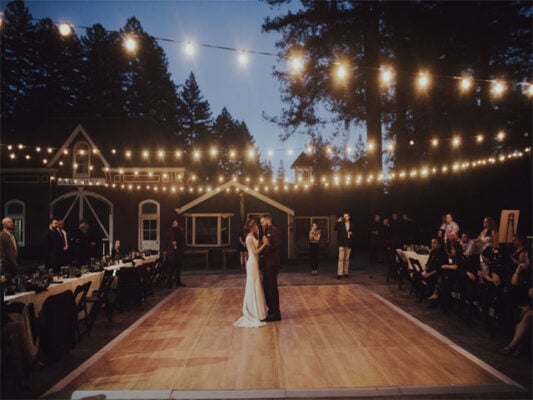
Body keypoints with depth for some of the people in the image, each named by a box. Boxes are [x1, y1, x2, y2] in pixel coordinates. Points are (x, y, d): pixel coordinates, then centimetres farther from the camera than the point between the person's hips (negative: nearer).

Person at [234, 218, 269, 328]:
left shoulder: (252, 237, 13)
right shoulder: (249, 238, -16)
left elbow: (257, 250, 11)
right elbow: (255, 252, -20)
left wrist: (263, 243, 3)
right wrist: (264, 244, -21)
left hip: (255, 264, 10)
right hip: (253, 264, -10)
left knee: (254, 288, 15)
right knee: (254, 288, -3)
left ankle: (252, 312, 25)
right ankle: (256, 314, 6)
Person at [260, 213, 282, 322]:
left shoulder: (275, 230, -12)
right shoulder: (267, 231, 15)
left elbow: (278, 246, -20)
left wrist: (269, 244, -33)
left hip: (272, 264, -9)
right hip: (267, 264, 9)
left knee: (272, 288, -2)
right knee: (266, 287, 15)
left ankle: (276, 313, 8)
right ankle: (271, 310, 28)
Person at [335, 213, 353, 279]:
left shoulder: (351, 225, 10)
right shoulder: (341, 223, 2)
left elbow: (353, 232, 17)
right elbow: (336, 228, -13)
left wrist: (351, 233, -5)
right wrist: (338, 222, -23)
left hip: (349, 243, 3)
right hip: (342, 243, -3)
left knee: (347, 259, 7)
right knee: (341, 258, -8)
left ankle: (346, 272, 16)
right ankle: (339, 273, -8)